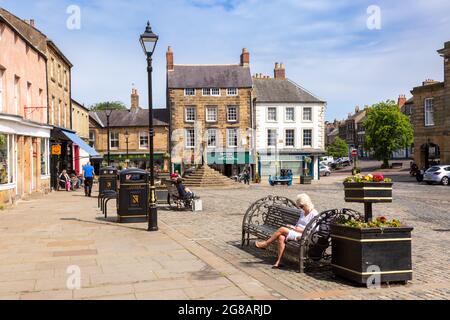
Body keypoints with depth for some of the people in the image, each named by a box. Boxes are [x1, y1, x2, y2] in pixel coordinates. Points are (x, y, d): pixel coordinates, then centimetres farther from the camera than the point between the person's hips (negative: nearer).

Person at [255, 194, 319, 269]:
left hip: (303, 236, -8)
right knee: (281, 237, -24)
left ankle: (266, 243, -3)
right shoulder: (303, 212, 21)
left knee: (282, 229, -22)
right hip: (296, 232, 8)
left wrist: (297, 229, -17)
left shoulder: (314, 214, -7)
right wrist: (293, 227, 2)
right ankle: (279, 262, -26)